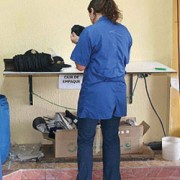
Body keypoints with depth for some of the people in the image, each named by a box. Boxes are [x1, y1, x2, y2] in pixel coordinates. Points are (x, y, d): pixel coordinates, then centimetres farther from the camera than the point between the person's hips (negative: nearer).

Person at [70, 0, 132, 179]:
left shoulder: (90, 32, -11)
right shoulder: (124, 31, 7)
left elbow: (81, 66, -8)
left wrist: (78, 43, 6)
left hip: (94, 93, -6)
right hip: (117, 93, 6)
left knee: (85, 140, 5)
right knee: (111, 139, 14)